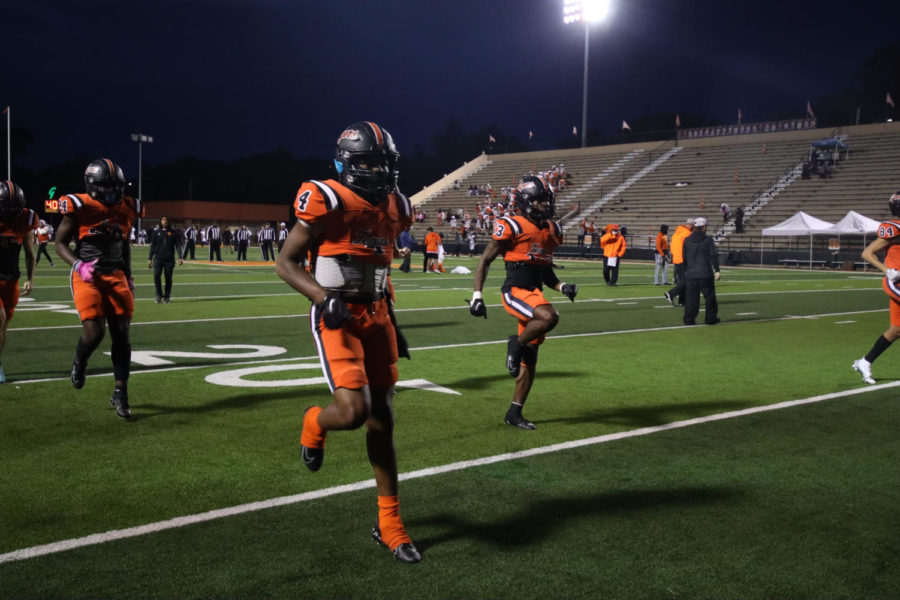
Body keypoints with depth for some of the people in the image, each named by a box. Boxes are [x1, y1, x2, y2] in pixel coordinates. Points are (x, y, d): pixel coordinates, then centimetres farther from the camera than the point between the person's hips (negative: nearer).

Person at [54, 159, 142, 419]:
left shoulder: (127, 209, 6)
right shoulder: (79, 208, -8)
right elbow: (60, 243, 0)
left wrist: (128, 277, 17)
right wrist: (78, 265, -17)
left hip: (116, 277, 4)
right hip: (88, 277, -4)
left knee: (122, 335, -2)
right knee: (94, 331, -16)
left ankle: (120, 394, 9)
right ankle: (79, 363, 21)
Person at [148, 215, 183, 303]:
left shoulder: (173, 232, 4)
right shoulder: (156, 232, 7)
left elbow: (178, 245, 2)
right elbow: (152, 246, 11)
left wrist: (180, 257, -9)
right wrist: (150, 259, 8)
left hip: (169, 259, 0)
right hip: (158, 258, 1)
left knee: (168, 278, 2)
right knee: (156, 276, -12)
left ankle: (167, 296, 14)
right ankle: (159, 295, 3)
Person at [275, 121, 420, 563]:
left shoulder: (393, 209, 10)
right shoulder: (328, 202, -11)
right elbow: (285, 263, -7)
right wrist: (325, 298, -21)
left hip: (376, 316, 6)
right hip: (337, 318, -6)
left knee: (381, 419, 7)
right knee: (353, 411, -21)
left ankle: (389, 522, 18)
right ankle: (314, 424, 19)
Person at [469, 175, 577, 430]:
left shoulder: (552, 230, 14)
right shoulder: (512, 227, -9)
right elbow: (486, 260, -5)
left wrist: (561, 286, 7)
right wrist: (477, 294, -11)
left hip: (535, 294, 8)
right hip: (515, 291, -7)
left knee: (529, 361, 9)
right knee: (550, 317, -36)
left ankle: (514, 413, 21)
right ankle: (516, 344, -9)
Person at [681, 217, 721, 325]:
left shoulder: (687, 240, 6)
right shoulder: (708, 240, -4)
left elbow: (684, 257, 12)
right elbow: (714, 256, -8)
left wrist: (686, 270, 22)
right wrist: (717, 271, -6)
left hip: (691, 275, 3)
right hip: (706, 274, -3)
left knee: (691, 297, 6)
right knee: (709, 296, 8)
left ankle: (689, 319, 3)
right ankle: (711, 318, 12)